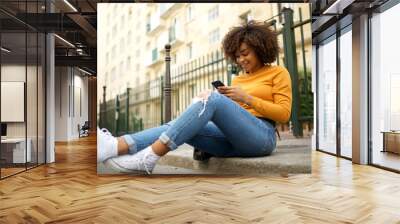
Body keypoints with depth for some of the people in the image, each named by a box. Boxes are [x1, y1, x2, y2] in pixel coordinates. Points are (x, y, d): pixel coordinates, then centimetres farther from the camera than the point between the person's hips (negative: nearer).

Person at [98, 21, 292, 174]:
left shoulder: (278, 73, 13)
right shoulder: (237, 79, 27)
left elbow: (283, 114, 0)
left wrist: (246, 98, -8)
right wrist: (225, 99, 0)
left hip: (261, 137, -5)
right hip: (233, 140, 5)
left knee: (213, 98, -31)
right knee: (182, 127, -22)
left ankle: (148, 157, -39)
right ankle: (114, 146, -41)